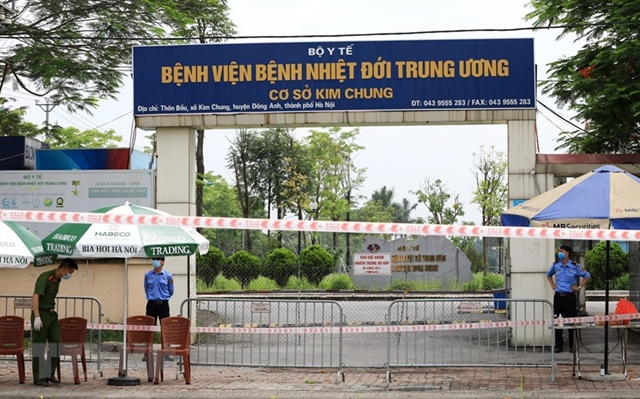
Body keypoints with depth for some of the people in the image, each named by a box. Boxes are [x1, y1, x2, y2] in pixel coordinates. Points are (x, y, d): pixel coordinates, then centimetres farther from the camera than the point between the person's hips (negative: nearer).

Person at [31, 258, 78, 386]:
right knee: (39, 347, -2)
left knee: (56, 345, 5)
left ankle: (49, 374, 16)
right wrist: (37, 317, -30)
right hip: (41, 314, -8)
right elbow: (35, 297, -24)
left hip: (52, 314, 8)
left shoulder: (58, 279, 10)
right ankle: (38, 378, 4)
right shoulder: (45, 277, -17)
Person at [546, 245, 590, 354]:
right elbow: (548, 275, 25)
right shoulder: (556, 265, 5)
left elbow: (587, 276, 4)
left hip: (570, 297, -3)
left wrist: (579, 287, 0)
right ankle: (558, 345, 9)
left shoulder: (575, 266, -5)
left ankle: (572, 346, 14)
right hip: (558, 296, 3)